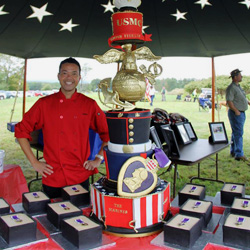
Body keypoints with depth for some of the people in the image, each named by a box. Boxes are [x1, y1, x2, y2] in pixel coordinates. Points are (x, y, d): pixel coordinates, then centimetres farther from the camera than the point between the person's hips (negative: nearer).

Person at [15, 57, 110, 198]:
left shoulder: (90, 105, -1)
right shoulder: (44, 104, -3)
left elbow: (107, 133, 7)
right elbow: (21, 131, 2)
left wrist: (99, 159, 1)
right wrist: (34, 162, -1)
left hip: (81, 177, 1)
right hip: (53, 178, 0)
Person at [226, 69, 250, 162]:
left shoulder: (238, 86, 17)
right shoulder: (231, 88, -14)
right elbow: (229, 101, -21)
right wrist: (236, 111, -23)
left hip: (241, 113, 10)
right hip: (236, 113, -10)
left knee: (236, 133, 15)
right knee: (238, 133, -11)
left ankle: (233, 151, 25)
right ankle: (239, 154, -11)